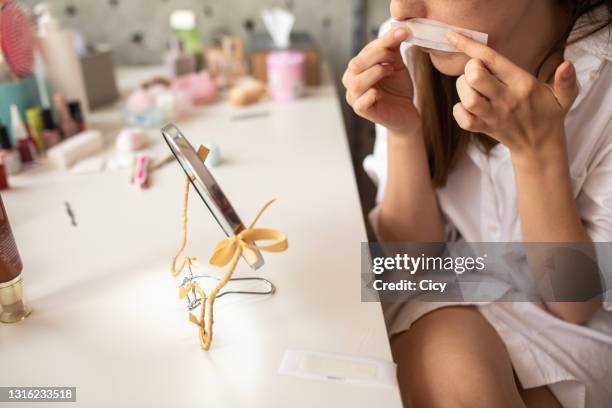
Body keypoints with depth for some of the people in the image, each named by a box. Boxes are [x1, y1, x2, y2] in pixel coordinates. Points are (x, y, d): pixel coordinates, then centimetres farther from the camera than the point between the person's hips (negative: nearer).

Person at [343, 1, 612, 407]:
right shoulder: (412, 53, -13)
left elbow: (576, 302, -14)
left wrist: (538, 146, -27)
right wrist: (403, 131, -24)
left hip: (573, 330, 0)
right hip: (447, 305, 1)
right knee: (447, 368, -28)